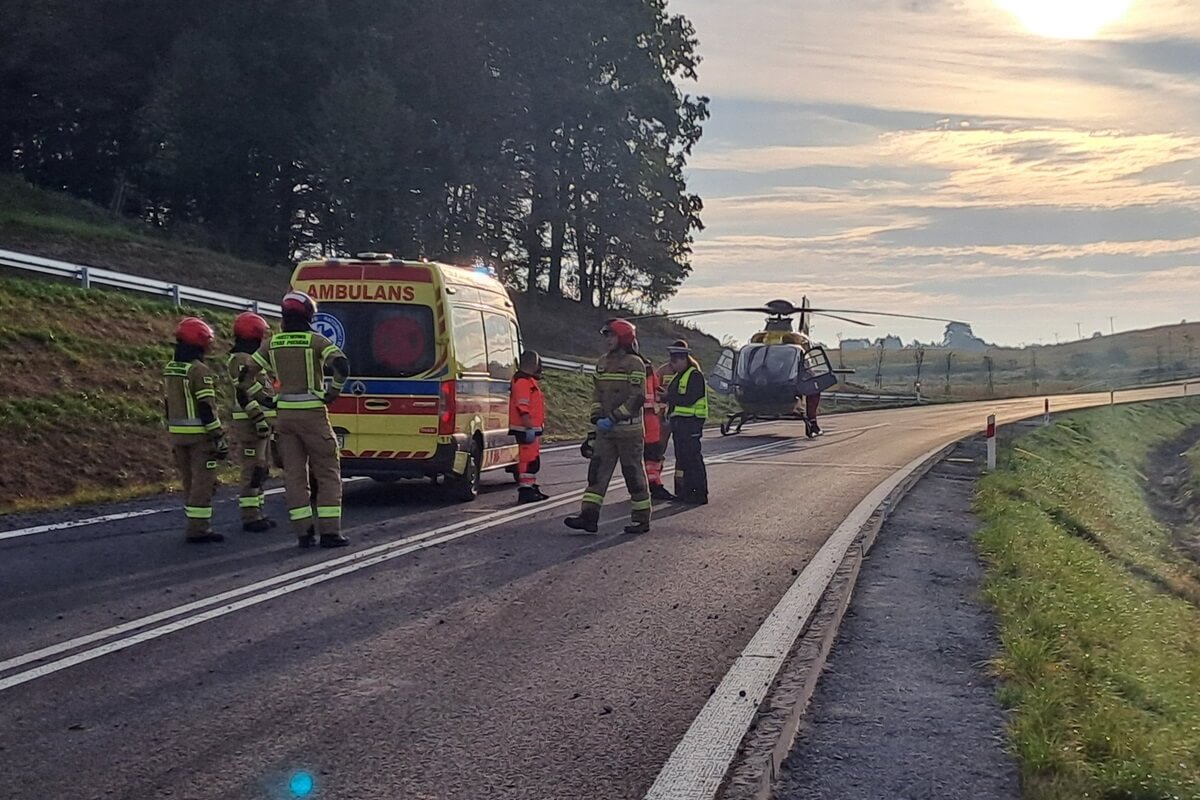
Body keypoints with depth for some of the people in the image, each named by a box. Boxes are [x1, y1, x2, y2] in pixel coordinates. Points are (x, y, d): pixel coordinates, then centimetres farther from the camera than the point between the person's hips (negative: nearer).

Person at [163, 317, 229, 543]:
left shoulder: (169, 369, 10)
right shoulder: (199, 370, -15)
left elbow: (168, 406, 16)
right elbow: (206, 408, -18)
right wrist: (220, 438, -14)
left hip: (177, 433, 8)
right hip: (199, 434, -8)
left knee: (189, 481, 15)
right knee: (203, 482, -4)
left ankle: (197, 526, 20)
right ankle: (198, 529, -5)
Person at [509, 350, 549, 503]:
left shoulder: (529, 381, 21)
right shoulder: (522, 381, -14)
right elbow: (522, 406, -21)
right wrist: (528, 426, -24)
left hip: (532, 428, 11)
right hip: (526, 429, -11)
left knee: (533, 459, 16)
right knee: (529, 459, -12)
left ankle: (531, 487, 24)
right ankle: (526, 491, -13)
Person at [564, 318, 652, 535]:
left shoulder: (634, 363, -9)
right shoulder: (603, 362, 14)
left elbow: (637, 397, -16)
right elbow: (596, 392, 17)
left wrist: (614, 417, -19)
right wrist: (597, 416, 1)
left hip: (628, 429, -7)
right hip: (605, 430, 7)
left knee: (634, 473, 1)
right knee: (598, 471, 0)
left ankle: (641, 519, 11)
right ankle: (589, 516, -3)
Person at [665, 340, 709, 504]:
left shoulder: (695, 375, -11)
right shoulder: (679, 376, 19)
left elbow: (689, 399, -20)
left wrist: (669, 397, -15)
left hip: (691, 422, -10)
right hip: (678, 421, 10)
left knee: (692, 457, -9)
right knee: (681, 458, 11)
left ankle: (700, 493, -6)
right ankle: (684, 492, 17)